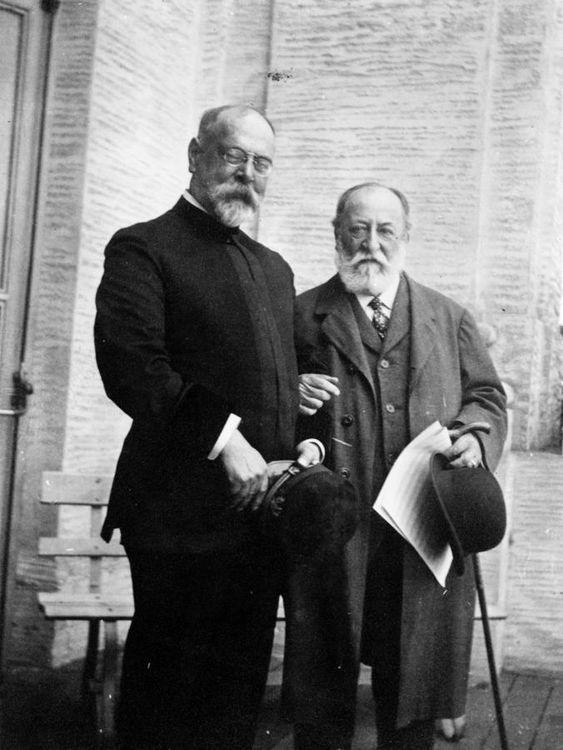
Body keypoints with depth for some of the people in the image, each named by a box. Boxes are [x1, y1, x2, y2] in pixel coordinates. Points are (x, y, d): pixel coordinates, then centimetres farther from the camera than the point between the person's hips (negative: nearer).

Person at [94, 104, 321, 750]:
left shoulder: (275, 268, 19)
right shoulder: (143, 248, -5)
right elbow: (129, 364, -20)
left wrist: (303, 440, 6)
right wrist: (224, 437, -23)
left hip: (261, 505, 7)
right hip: (182, 514, -7)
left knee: (240, 685, 17)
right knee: (166, 691, 5)